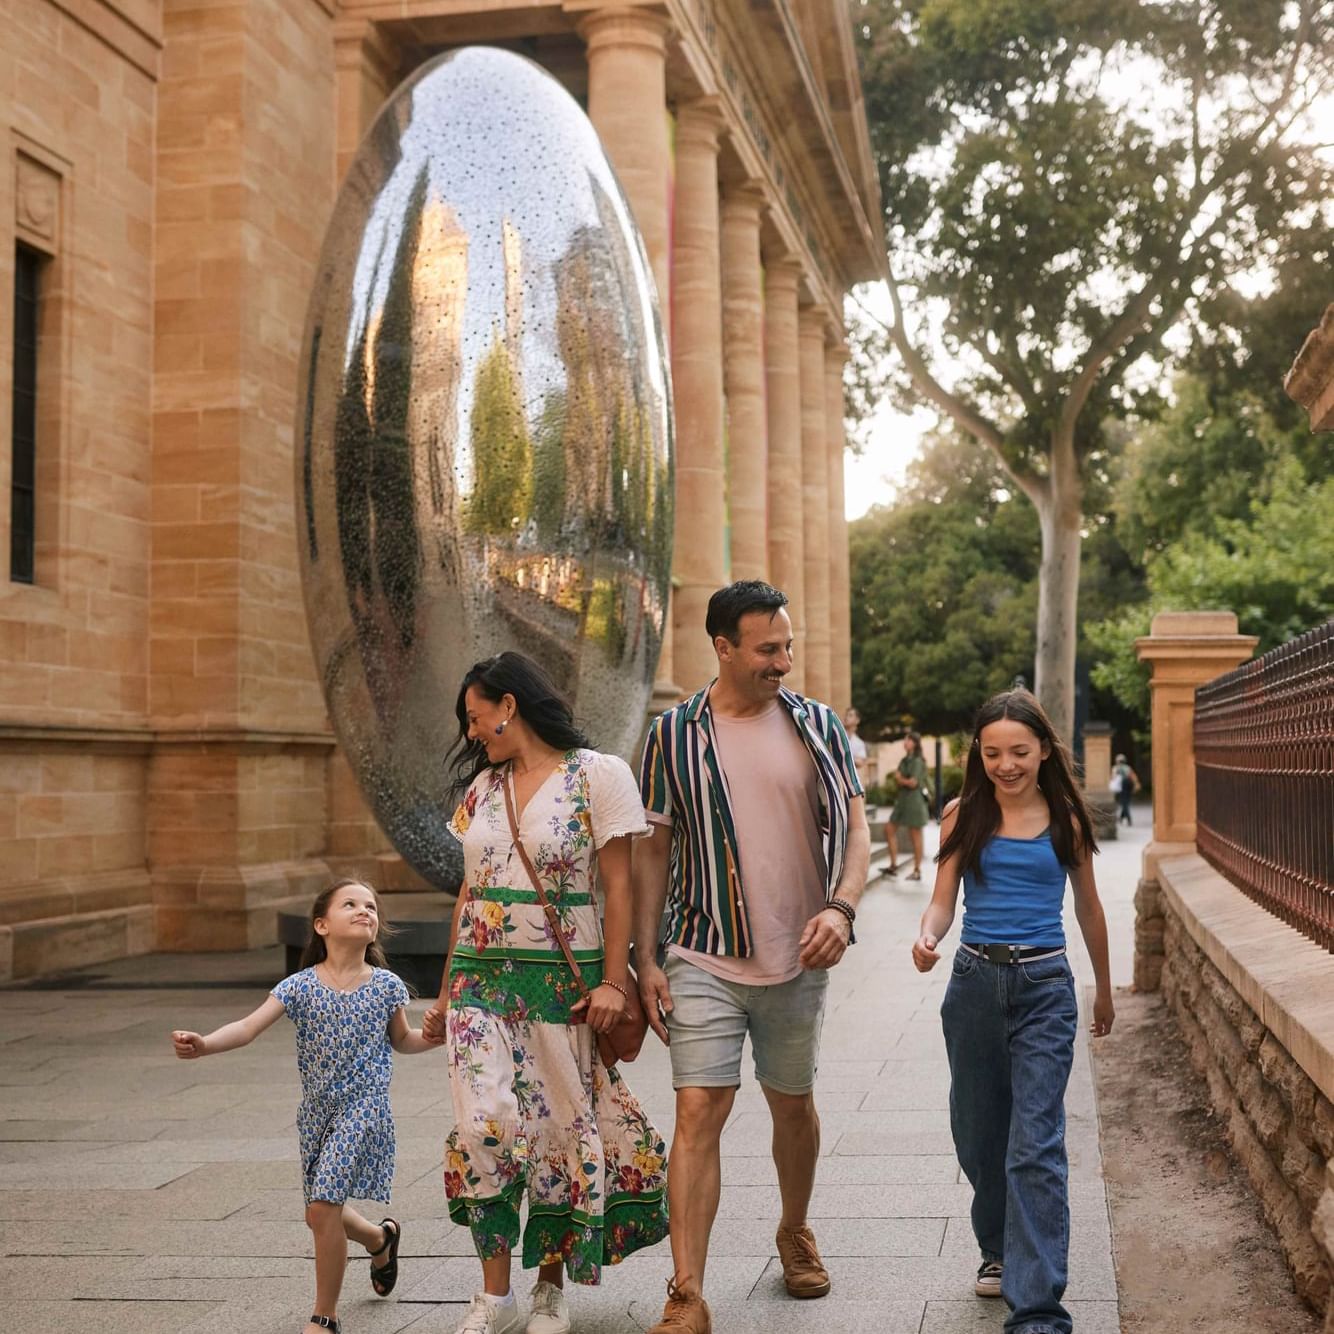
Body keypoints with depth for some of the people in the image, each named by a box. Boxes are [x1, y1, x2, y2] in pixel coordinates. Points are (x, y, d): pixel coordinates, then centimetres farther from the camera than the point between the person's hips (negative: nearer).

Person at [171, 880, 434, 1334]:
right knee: (322, 1213, 14)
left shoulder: (386, 985, -3)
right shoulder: (301, 986, -5)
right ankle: (381, 1238, 48)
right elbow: (249, 1027, -16)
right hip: (317, 1111, 3)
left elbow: (402, 1040, 13)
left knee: (323, 1207, -13)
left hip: (362, 1108, -3)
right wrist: (203, 1045, -33)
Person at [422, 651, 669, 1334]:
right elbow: (470, 892, 15)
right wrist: (446, 992, 14)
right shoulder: (482, 786, 13)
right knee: (486, 1125, -7)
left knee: (563, 1124, 1)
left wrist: (612, 981, -12)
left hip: (562, 982, -4)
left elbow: (618, 885, -5)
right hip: (482, 977, 4)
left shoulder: (598, 775, -3)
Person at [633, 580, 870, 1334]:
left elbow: (855, 827, 2)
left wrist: (841, 906, -16)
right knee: (699, 1111, -10)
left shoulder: (818, 726, 2)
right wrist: (645, 960, -1)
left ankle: (796, 1233, 41)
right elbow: (655, 849, 2)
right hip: (705, 959, -2)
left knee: (793, 1104, 16)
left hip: (796, 959, 2)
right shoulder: (675, 734, -1)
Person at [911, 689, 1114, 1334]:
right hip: (974, 983, 2)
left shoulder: (1064, 819, 2)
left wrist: (1104, 988, 22)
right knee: (977, 1135, 13)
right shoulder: (963, 816, 3)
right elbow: (942, 900, 0)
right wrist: (926, 938, -23)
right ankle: (1000, 1250, 39)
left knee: (1035, 1146, -10)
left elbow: (1088, 907, 13)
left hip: (1044, 989, -2)